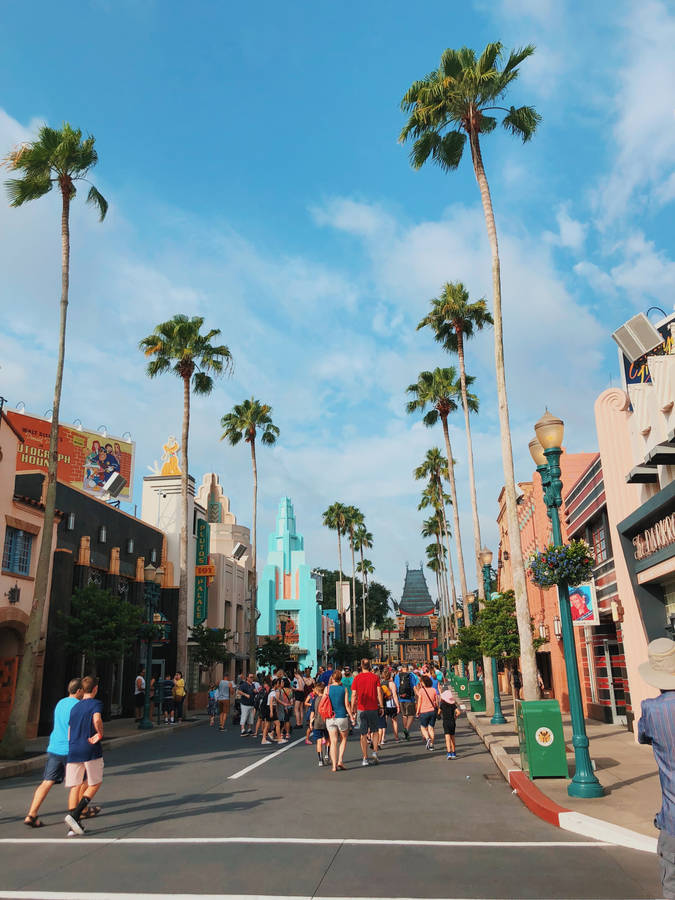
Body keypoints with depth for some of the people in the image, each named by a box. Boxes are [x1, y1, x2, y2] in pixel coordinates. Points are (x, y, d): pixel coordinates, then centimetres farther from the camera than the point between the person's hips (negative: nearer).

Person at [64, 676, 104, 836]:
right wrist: (100, 734, -9)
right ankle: (74, 815, -8)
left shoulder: (74, 708, 15)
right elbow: (97, 719, -25)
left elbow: (69, 735, 19)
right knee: (95, 784, 8)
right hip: (91, 751, -5)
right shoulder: (96, 704, -4)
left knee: (74, 787, 10)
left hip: (73, 751, 5)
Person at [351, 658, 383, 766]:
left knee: (363, 734, 6)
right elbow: (379, 693, -3)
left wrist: (353, 709, 5)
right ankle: (375, 752, 3)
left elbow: (354, 695, -2)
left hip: (361, 709, 0)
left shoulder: (357, 678, -1)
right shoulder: (375, 677, -1)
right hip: (373, 708, 0)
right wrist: (381, 706, 3)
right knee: (374, 731, 18)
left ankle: (365, 758, 7)